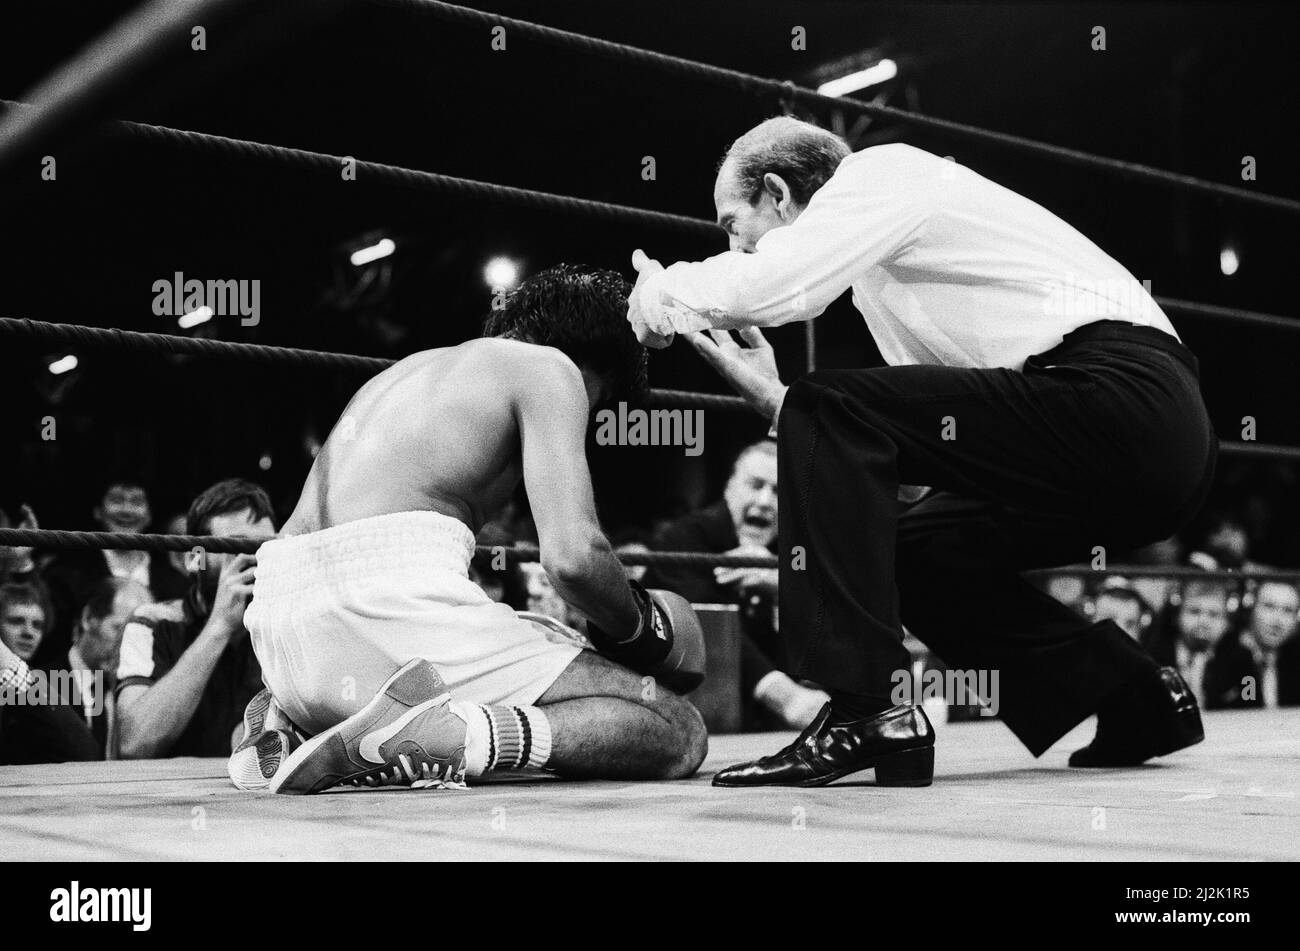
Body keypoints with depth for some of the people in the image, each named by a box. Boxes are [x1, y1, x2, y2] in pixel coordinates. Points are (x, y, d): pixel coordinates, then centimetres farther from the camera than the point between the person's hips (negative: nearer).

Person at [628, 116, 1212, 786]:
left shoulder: (884, 173, 2)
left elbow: (765, 286, -16)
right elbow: (920, 426, 20)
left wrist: (662, 290, 3)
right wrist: (772, 397, 15)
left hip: (1120, 394, -10)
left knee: (829, 413, -15)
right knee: (909, 552, 18)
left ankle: (864, 713, -18)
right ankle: (1135, 700, 17)